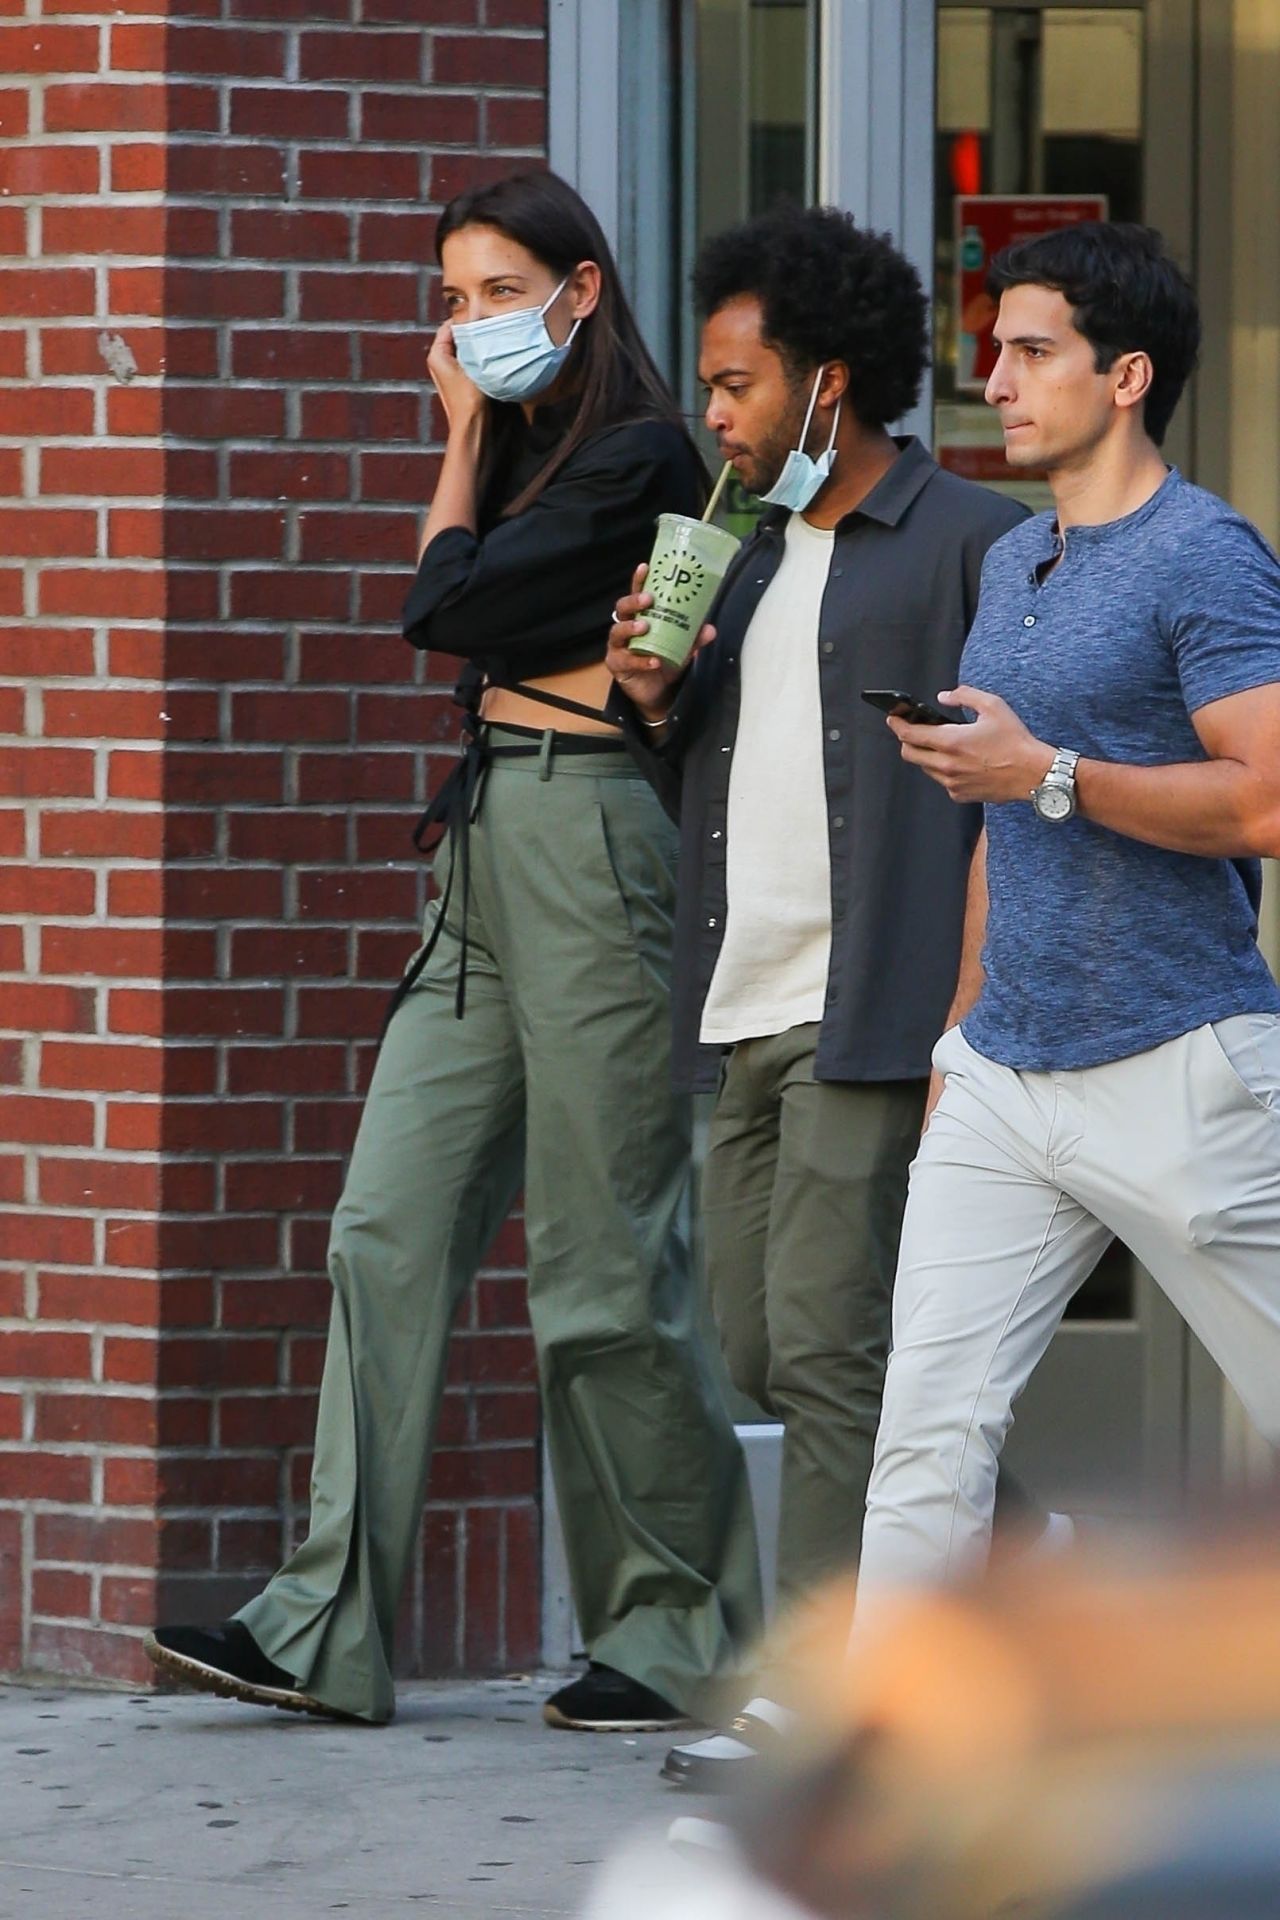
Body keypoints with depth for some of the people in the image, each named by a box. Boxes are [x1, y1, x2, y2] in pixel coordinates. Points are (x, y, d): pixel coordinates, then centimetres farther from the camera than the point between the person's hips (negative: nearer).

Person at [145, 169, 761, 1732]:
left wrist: (465, 448, 1)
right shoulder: (530, 454, 19)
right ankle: (329, 1630, -2)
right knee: (390, 1228, 1)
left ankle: (680, 1632, 7)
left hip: (589, 836, -9)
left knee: (604, 1254, -4)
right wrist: (471, 435, 12)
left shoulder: (632, 458, -9)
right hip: (486, 843, 9)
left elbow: (445, 605, -11)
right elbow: (444, 619, 16)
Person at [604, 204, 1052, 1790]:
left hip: (873, 1011, -9)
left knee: (826, 1340, -12)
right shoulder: (753, 558, 20)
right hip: (745, 1009, 9)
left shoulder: (967, 545, -6)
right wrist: (652, 703, 5)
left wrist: (977, 1014, -17)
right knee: (760, 1345, 9)